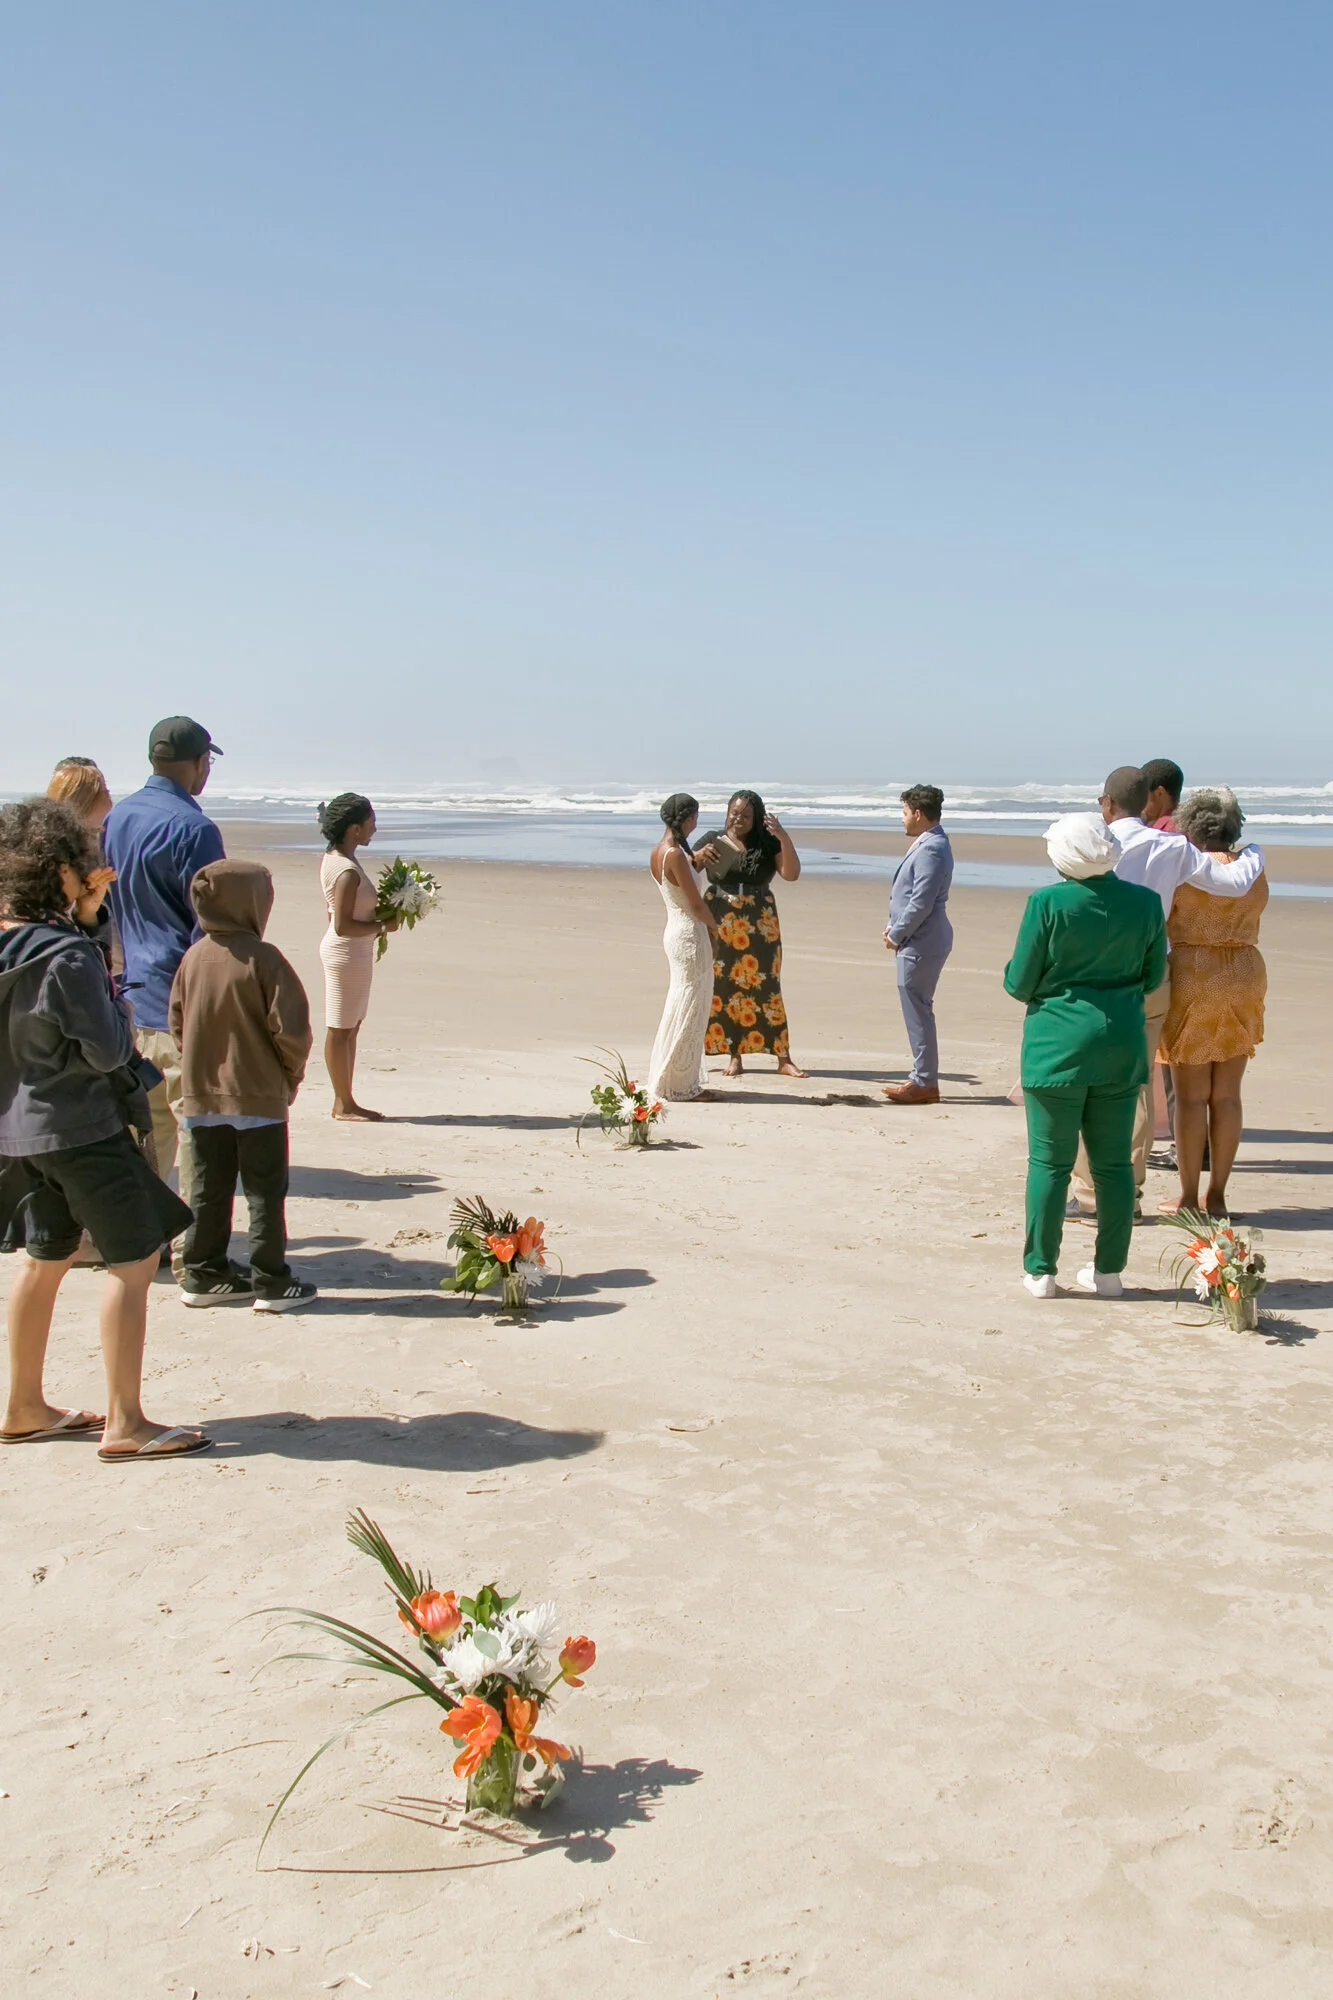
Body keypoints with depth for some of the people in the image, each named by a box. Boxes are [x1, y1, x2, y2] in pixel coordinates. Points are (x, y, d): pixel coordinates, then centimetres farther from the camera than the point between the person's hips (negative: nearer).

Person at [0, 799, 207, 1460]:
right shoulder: (68, 957, -22)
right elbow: (108, 1052, -20)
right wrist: (118, 1004, -1)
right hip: (82, 1127, -9)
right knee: (133, 1260, -2)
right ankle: (123, 1424, 0)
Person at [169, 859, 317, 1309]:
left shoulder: (193, 957, -1)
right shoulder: (263, 958, -16)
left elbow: (178, 1022, 7)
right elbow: (290, 1028, -16)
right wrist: (291, 1075, 0)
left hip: (201, 1095, 5)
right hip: (258, 1095, -5)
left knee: (209, 1189, 15)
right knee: (265, 1192, 4)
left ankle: (203, 1274, 23)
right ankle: (271, 1284, 9)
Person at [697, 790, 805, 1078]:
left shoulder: (768, 843, 0)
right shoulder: (713, 839, 3)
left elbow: (791, 874, -9)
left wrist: (784, 838, -20)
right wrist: (699, 856, -21)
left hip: (759, 925, -1)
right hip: (720, 923, 1)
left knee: (766, 986, -2)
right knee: (725, 986, 1)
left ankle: (784, 1059, 1)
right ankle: (734, 1056, 11)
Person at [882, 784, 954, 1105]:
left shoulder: (931, 849, -19)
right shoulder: (928, 844, 14)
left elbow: (921, 903, -22)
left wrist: (897, 935, -12)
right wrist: (895, 928, 10)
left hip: (920, 943, -11)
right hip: (916, 940, 11)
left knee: (917, 1011, -5)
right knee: (918, 1010, 14)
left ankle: (925, 1083, 1)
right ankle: (923, 1077, 21)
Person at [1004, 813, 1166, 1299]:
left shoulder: (1047, 903, -12)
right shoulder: (1146, 903, -2)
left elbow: (1020, 984, -7)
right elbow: (1152, 978, 8)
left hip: (1057, 1046, -3)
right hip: (1122, 1048, 3)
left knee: (1050, 1162, 5)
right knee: (1114, 1163, 11)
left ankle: (1041, 1270, 10)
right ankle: (1110, 1272, 17)